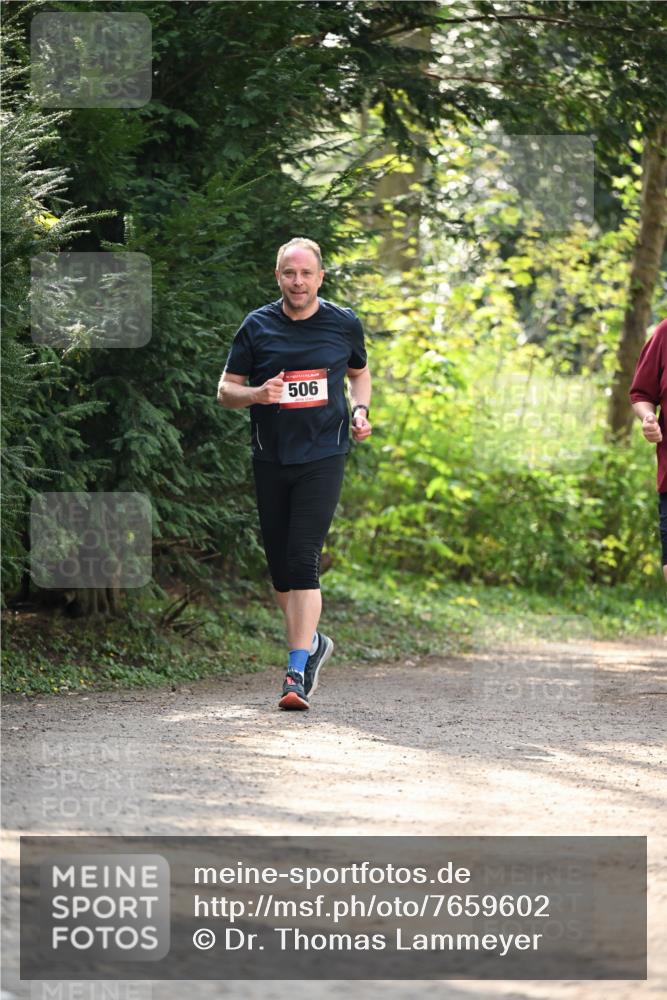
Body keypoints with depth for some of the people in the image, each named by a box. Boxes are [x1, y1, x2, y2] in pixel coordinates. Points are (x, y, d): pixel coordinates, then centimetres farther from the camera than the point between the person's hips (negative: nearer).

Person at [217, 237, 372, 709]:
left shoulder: (345, 324, 4)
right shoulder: (257, 327, 2)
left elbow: (359, 373, 22)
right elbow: (226, 390, 6)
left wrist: (360, 412, 3)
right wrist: (257, 394, -16)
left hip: (323, 457, -2)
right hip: (271, 459, 2)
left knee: (303, 560, -14)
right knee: (280, 568, 7)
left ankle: (298, 671, -15)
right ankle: (313, 643, 33)